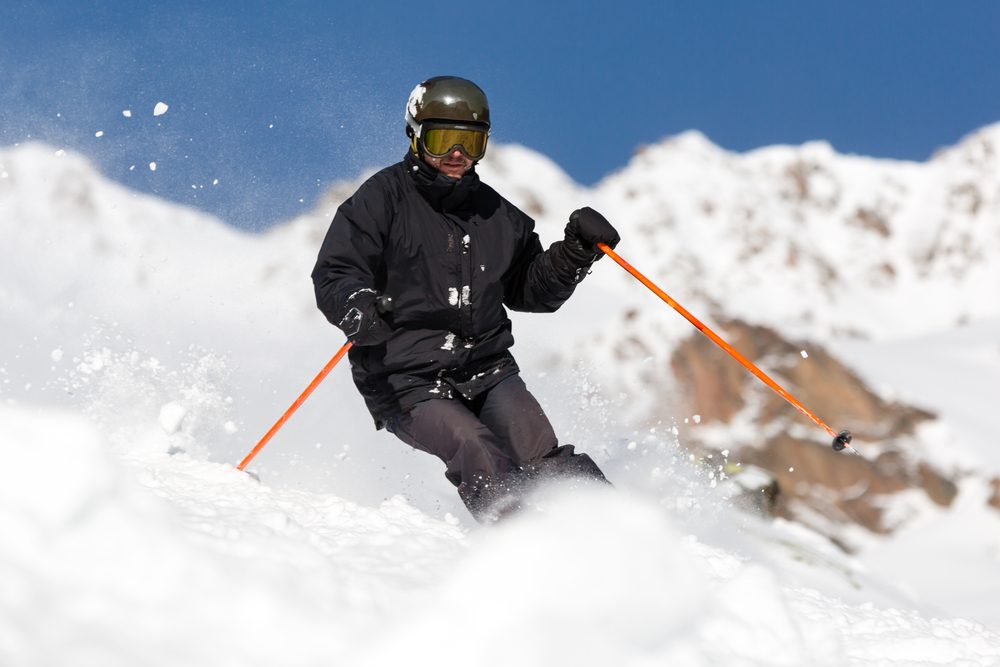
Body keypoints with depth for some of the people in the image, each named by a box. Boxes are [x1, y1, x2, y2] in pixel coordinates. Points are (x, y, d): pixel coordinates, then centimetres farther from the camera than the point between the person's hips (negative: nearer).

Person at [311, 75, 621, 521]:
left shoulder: (494, 212, 16)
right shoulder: (383, 198, 0)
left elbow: (530, 290, 25)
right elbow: (334, 276, -6)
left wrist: (576, 252, 7)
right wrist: (359, 311, -29)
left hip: (488, 369, 4)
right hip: (406, 379, -4)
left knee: (542, 460, -17)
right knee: (479, 455, -28)